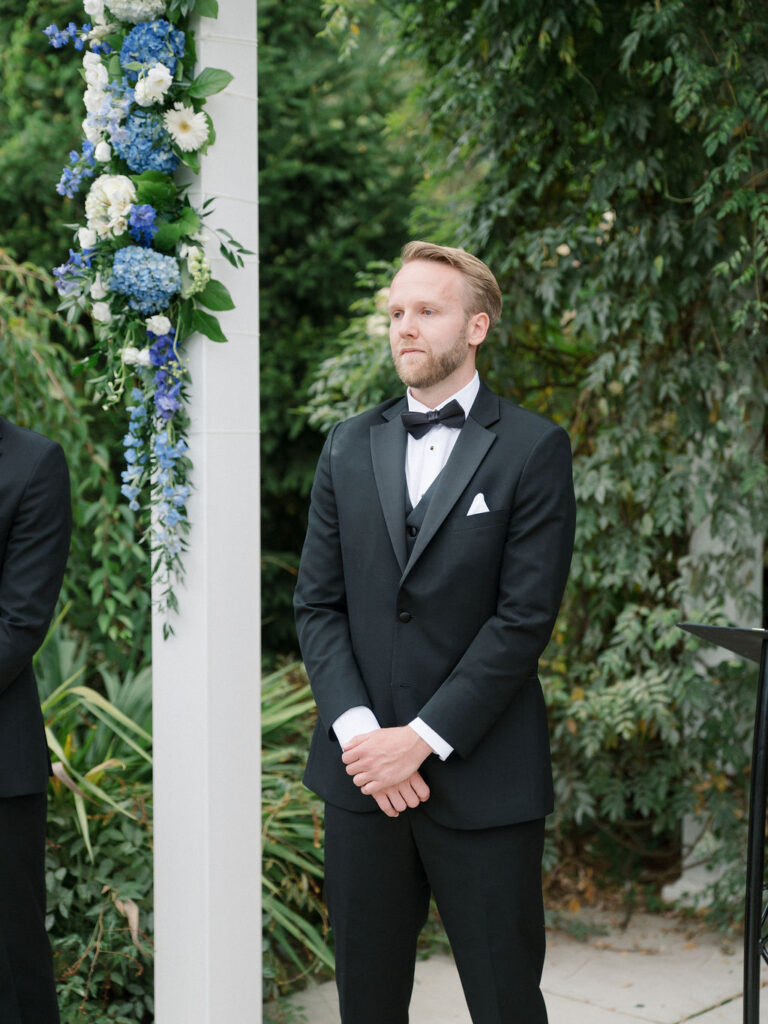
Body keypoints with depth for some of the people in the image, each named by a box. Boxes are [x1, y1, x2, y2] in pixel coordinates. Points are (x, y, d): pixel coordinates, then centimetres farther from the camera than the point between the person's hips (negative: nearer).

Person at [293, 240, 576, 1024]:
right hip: (363, 772, 4)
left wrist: (422, 739, -14)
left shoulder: (532, 449, -3)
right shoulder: (349, 446, 11)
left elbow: (525, 616, -10)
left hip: (481, 778, -4)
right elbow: (316, 603, 6)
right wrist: (355, 728, -8)